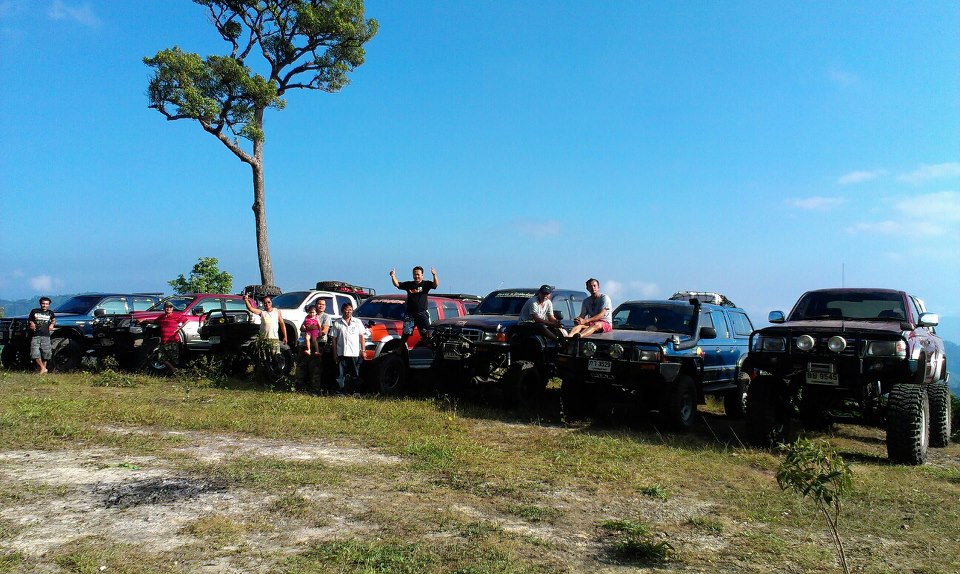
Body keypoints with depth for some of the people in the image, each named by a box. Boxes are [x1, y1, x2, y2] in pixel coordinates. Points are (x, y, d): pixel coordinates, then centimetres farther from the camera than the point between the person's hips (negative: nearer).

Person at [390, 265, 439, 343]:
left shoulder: (426, 284, 1)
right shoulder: (408, 284, 8)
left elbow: (436, 285, -16)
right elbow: (397, 284, -1)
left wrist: (434, 275, -36)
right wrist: (393, 276, -21)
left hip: (422, 313, -1)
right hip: (409, 314, 2)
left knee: (426, 334, -1)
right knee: (405, 334, 4)